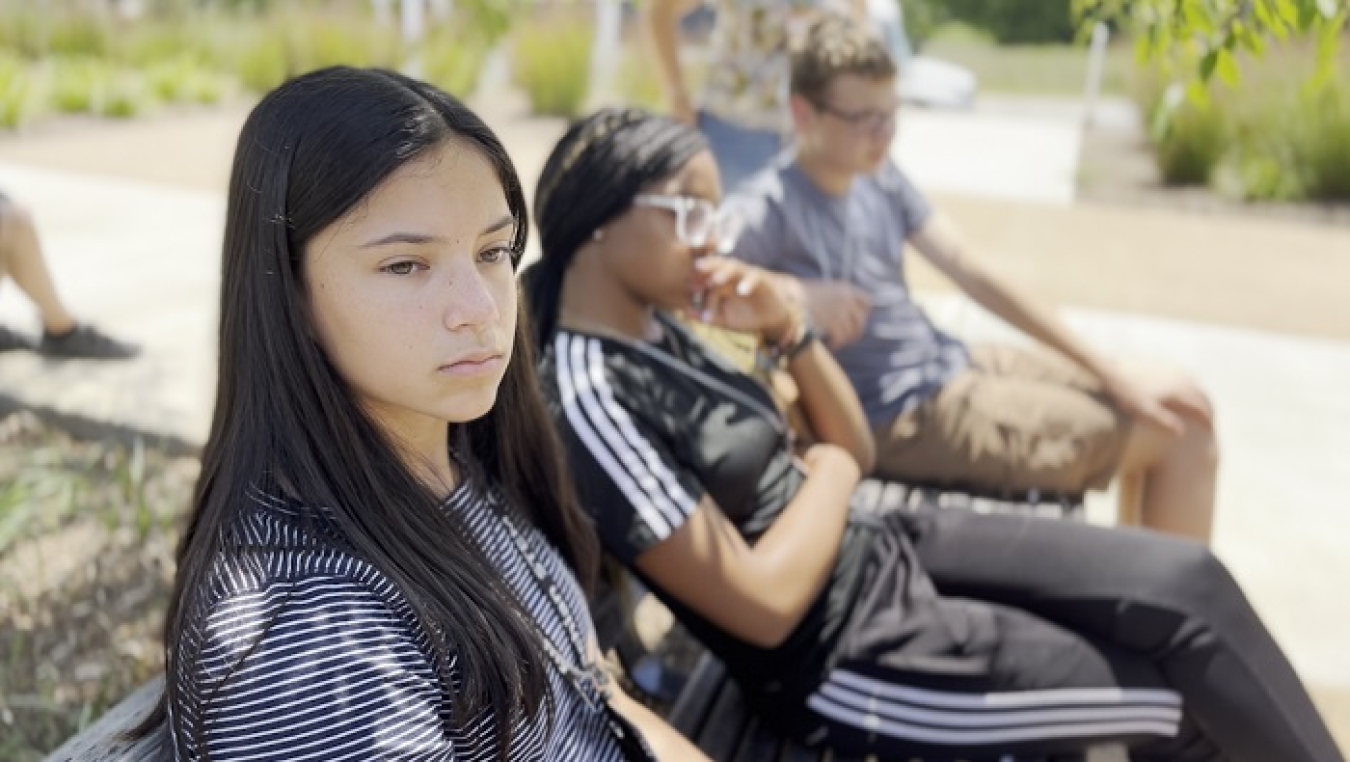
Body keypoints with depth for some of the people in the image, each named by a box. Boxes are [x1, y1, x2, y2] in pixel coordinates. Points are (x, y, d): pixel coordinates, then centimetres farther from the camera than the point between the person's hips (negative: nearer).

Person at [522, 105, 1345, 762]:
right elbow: (765, 603, -25)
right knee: (1195, 694, -2)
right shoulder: (591, 400, -22)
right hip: (847, 658, -8)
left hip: (884, 551, 8)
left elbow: (856, 447, 9)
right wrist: (828, 466, -8)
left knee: (1189, 581, -3)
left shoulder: (660, 324, 4)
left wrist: (789, 327, -8)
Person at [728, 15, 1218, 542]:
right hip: (902, 418, -8)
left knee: (1187, 406, 12)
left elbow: (975, 278, 3)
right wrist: (794, 295, -40)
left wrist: (1111, 375, 1)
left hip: (950, 364, 8)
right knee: (1178, 435, -6)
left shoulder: (880, 178, 4)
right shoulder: (769, 211, -18)